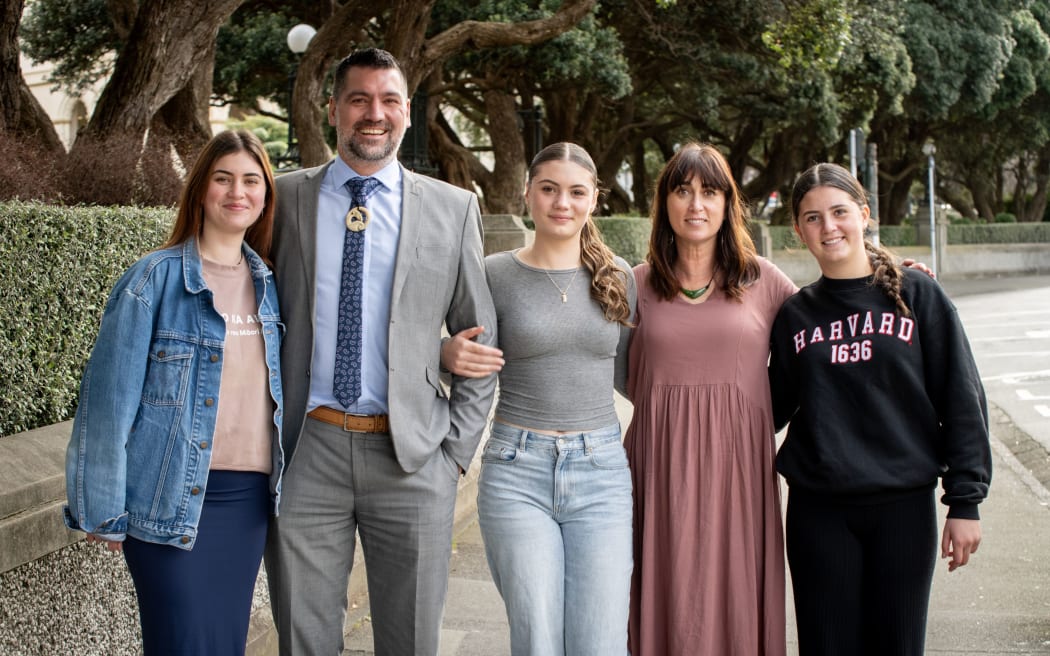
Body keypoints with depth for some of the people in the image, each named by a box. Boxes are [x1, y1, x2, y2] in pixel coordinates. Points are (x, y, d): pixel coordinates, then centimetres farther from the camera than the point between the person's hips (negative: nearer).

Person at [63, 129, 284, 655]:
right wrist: (104, 510, -7)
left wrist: (282, 486, 11)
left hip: (249, 495, 5)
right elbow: (110, 399, -7)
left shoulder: (268, 283, 9)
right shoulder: (154, 280, -7)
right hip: (171, 498, -5)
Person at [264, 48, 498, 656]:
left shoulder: (453, 208, 5)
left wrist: (456, 448, 2)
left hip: (412, 458, 0)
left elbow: (480, 338, 8)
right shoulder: (286, 199, 6)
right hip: (306, 452, 0)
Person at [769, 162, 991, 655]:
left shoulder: (918, 296, 0)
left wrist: (965, 500, -4)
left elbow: (962, 401, -1)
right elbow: (775, 407, 13)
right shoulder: (795, 314, 6)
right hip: (818, 510, 1)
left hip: (904, 506, -1)